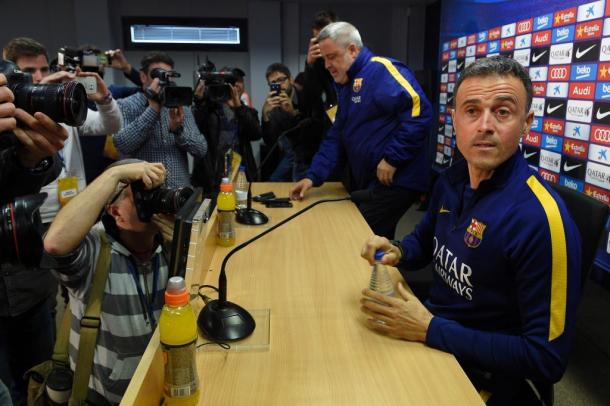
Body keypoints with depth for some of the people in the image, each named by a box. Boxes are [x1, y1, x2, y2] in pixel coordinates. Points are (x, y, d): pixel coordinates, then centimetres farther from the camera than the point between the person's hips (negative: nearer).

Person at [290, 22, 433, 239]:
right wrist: (312, 176, 6)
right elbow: (336, 137, 16)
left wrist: (392, 159, -21)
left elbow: (418, 110, -24)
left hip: (394, 181, -9)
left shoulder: (381, 70, -12)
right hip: (365, 183, 9)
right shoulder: (346, 85, 16)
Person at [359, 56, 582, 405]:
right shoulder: (451, 180, -2)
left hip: (477, 373, -6)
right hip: (431, 325, 7)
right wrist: (398, 253, -6)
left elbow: (547, 359, -23)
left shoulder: (542, 219, -26)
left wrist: (429, 330, -24)